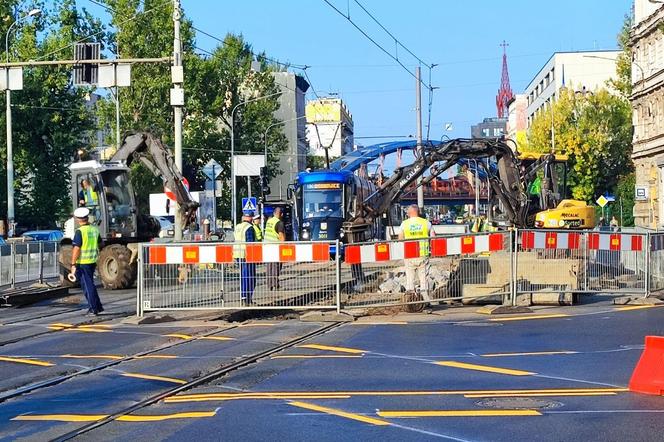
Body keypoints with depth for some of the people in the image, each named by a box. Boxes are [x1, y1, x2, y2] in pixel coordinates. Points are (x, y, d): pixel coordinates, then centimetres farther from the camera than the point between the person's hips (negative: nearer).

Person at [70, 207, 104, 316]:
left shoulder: (80, 231, -16)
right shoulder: (95, 229, 5)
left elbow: (76, 249, -20)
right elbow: (100, 244, 19)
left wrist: (73, 264, -18)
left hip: (82, 262, -7)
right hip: (93, 261, 7)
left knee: (87, 285, 1)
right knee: (90, 283, 19)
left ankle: (93, 309, 3)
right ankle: (98, 306, 21)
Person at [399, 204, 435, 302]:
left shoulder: (404, 224, -1)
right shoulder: (426, 223, 1)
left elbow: (400, 239, 3)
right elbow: (433, 238, 3)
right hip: (423, 254, 0)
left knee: (410, 278, 7)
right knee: (424, 278, 7)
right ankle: (426, 300, 7)